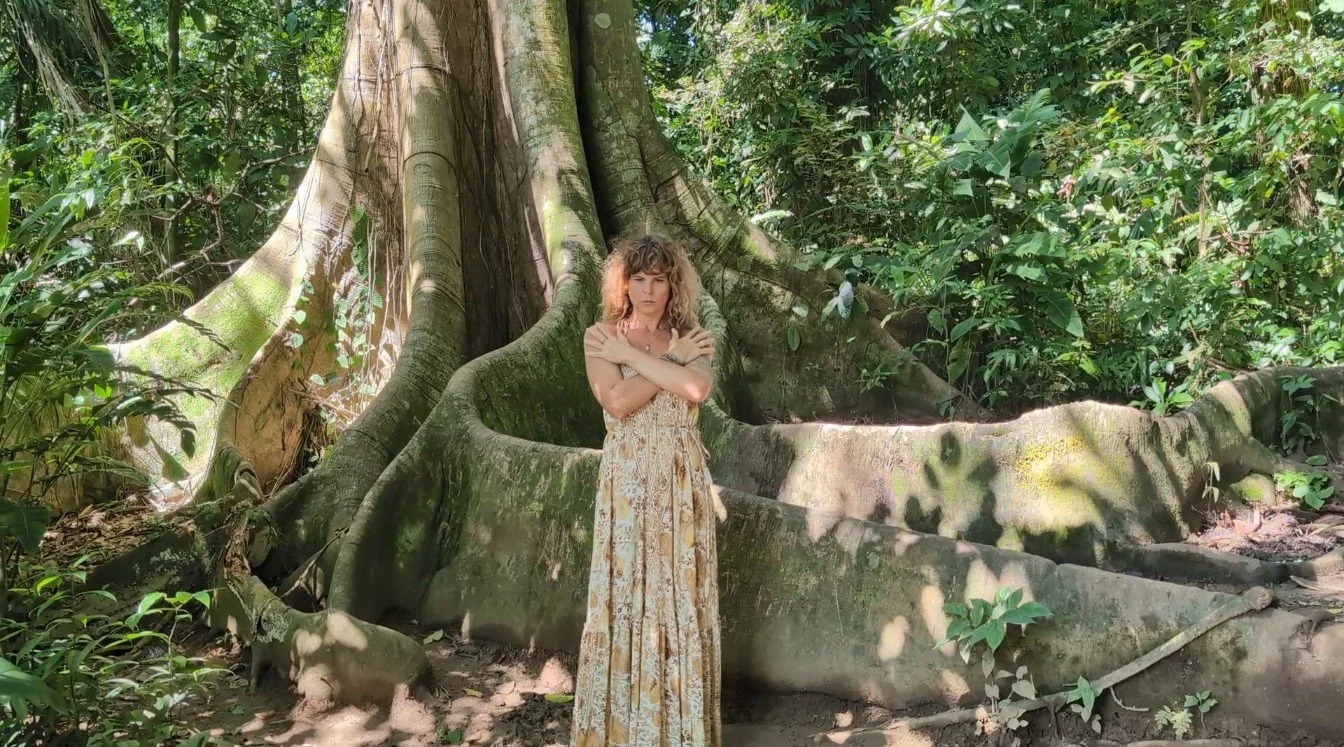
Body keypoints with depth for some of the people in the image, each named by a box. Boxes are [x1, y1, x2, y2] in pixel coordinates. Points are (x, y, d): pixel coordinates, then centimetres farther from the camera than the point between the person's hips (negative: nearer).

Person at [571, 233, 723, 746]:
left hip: (682, 483, 1)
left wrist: (631, 354, -13)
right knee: (626, 594, 3)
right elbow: (617, 402, -16)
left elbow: (696, 389, -19)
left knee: (680, 597, 6)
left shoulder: (690, 338, 4)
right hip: (627, 482, -1)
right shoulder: (600, 336, 0)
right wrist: (670, 359, -12)